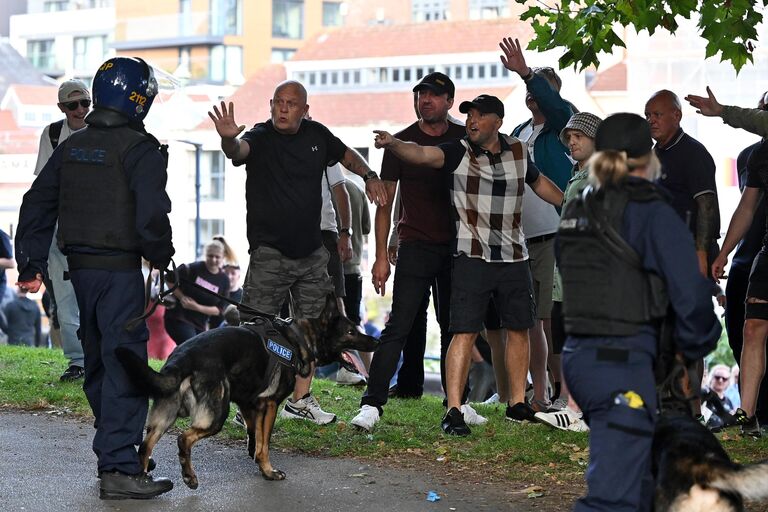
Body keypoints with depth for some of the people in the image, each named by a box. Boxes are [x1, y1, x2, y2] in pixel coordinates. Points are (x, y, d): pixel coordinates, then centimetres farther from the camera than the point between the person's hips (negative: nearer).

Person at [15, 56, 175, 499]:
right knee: (124, 363, -8)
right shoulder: (140, 148, -11)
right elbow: (151, 213, -19)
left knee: (98, 363, 18)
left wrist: (32, 264, 15)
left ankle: (111, 447, 31)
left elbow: (38, 205, 12)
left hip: (80, 266, 8)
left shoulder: (72, 147, 12)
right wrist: (161, 257, -1)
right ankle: (119, 468, -13)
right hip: (121, 268, -8)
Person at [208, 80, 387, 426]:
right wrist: (228, 139, -59)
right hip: (269, 253, -6)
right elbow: (238, 150, -35)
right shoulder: (260, 138, -12)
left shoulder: (317, 135, 4)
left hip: (311, 251, 6)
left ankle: (300, 400, 24)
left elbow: (346, 155, 24)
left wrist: (369, 176, 6)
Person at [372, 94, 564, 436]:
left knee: (519, 329, 12)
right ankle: (453, 411, -10)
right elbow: (422, 154, -25)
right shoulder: (459, 153, -6)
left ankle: (517, 404, 25)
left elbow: (540, 183, 25)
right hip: (472, 256, -5)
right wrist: (392, 144, -45)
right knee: (465, 332, -10)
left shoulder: (518, 152, 7)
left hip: (514, 256, 5)